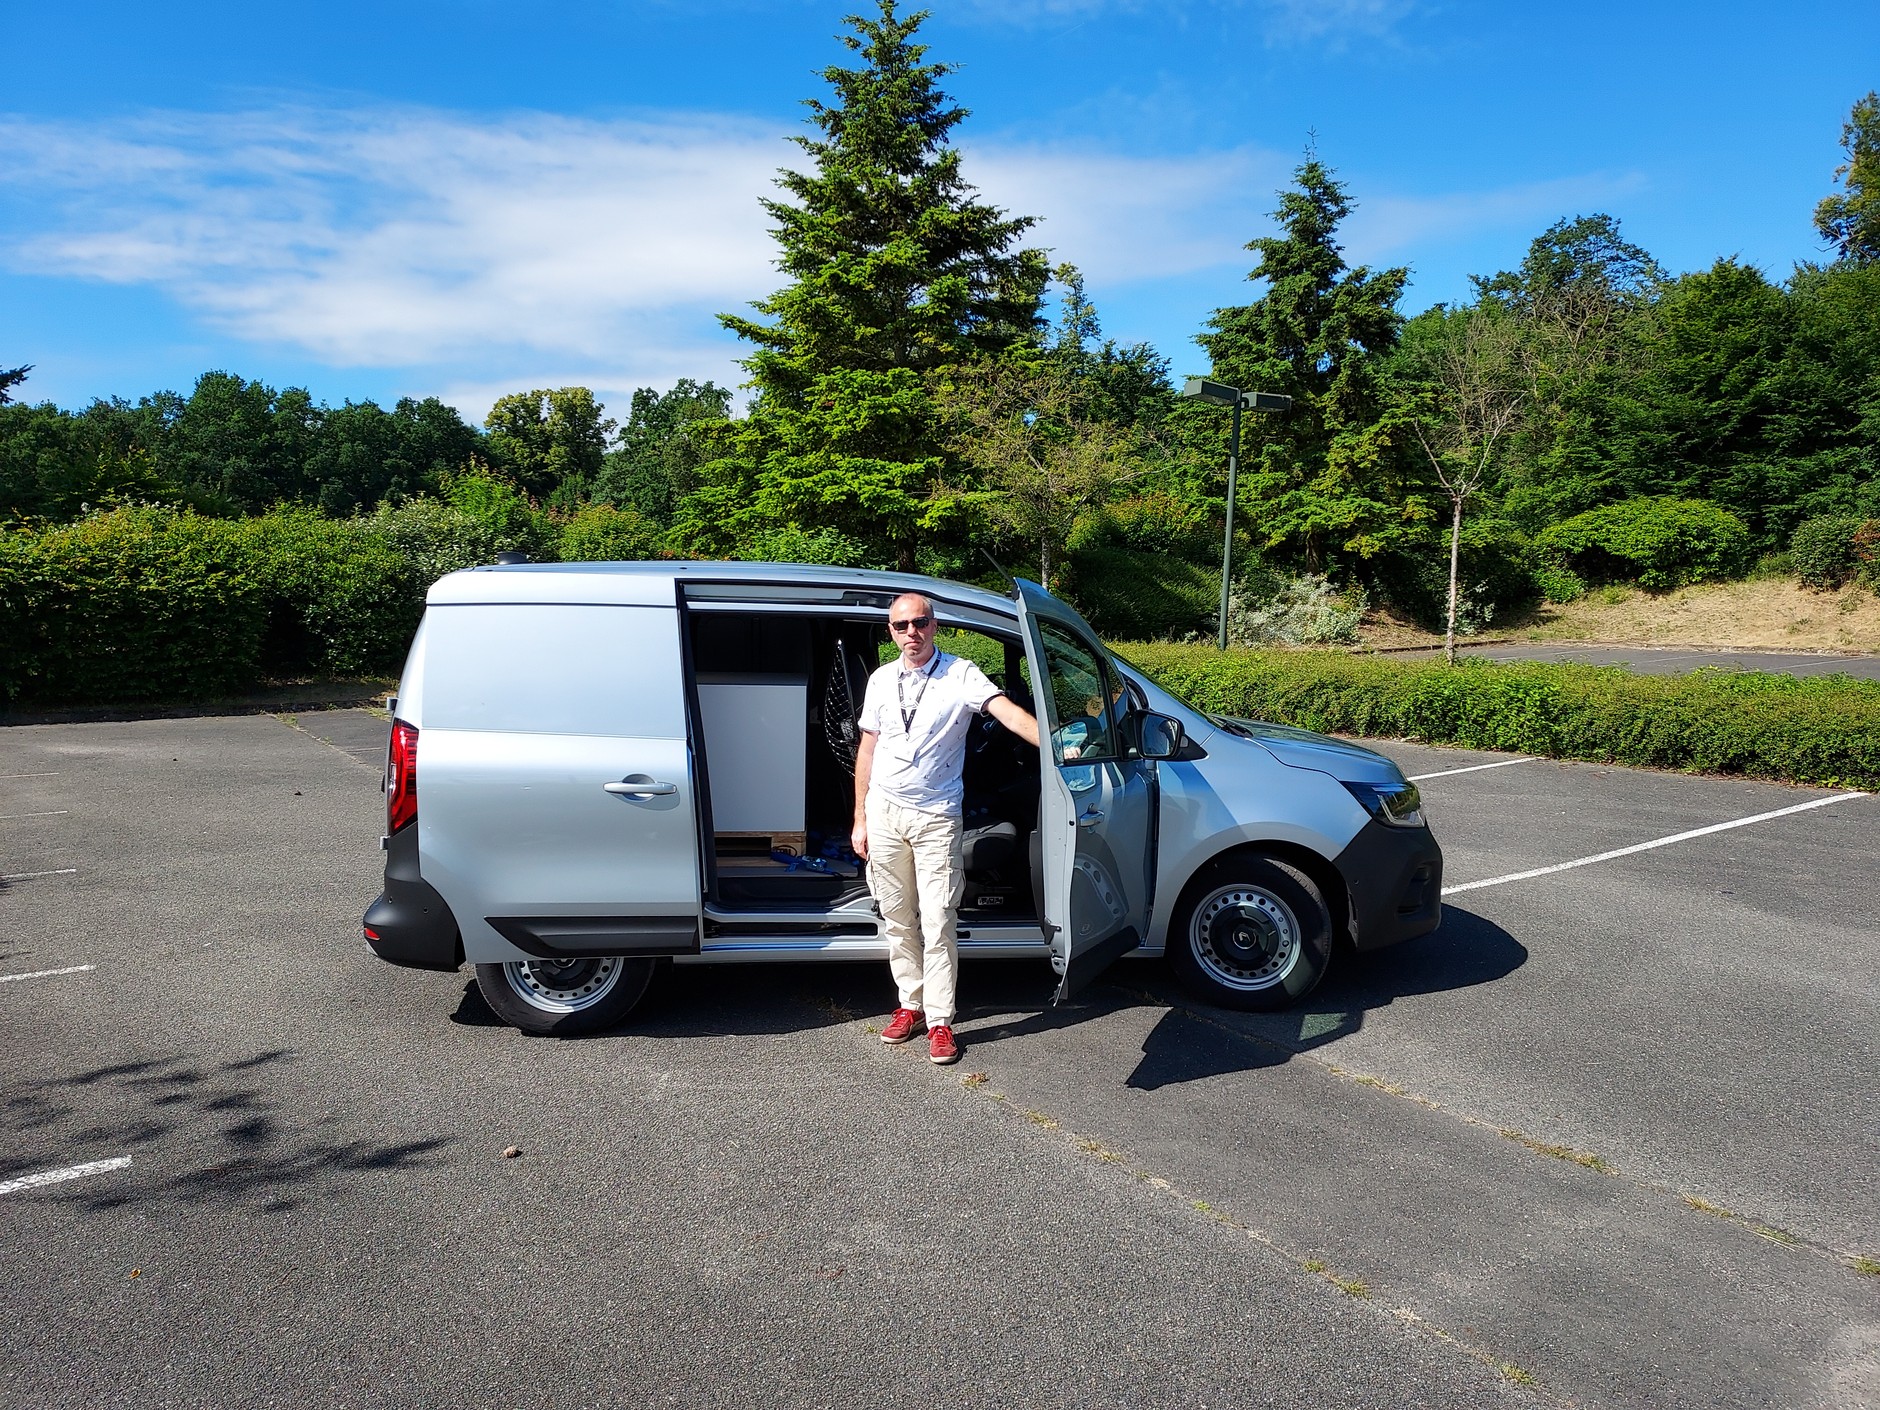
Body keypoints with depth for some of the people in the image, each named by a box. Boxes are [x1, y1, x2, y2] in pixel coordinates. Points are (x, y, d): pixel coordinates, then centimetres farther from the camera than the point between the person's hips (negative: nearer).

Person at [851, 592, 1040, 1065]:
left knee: (938, 924, -5)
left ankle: (939, 1021, 5)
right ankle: (911, 1004, 25)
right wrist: (860, 819, 11)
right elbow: (868, 750, 12)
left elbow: (1008, 711, -22)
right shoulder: (881, 680, 7)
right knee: (898, 920, 11)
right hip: (884, 812, 4)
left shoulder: (960, 675, -7)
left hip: (935, 817, -4)